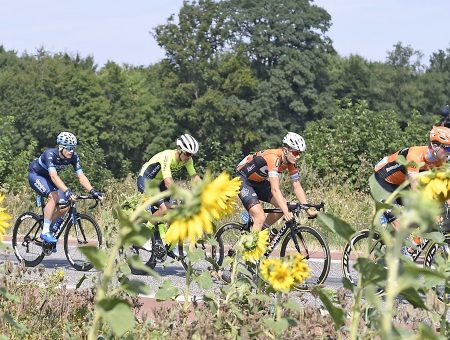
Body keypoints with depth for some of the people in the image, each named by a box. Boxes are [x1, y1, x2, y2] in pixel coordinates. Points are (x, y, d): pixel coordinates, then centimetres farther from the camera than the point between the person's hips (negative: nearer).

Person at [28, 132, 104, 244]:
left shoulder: (73, 157, -19)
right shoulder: (50, 154, -35)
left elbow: (81, 176, -20)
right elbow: (54, 176, -47)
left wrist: (93, 191, -36)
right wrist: (67, 191, -59)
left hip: (48, 177, 6)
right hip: (36, 175, -6)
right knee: (53, 196, -31)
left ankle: (50, 229, 10)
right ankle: (45, 232, -23)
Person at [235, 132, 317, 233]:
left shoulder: (291, 162, -10)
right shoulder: (274, 158, -33)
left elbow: (297, 187, -6)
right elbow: (275, 189, -40)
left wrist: (308, 208, -17)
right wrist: (286, 213, -48)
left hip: (259, 182, 8)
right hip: (243, 180, -8)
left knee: (283, 205, -5)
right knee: (260, 218, -21)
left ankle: (262, 230, 13)